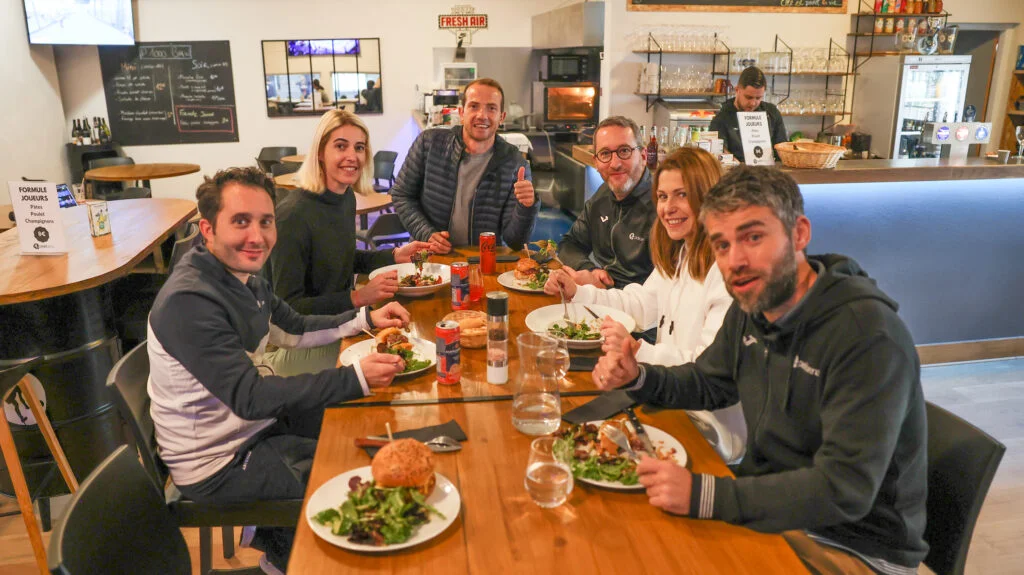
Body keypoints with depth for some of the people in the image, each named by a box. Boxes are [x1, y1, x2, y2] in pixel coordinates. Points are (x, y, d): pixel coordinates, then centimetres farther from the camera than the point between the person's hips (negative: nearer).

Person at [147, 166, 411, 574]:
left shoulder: (243, 273, 0)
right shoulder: (189, 301, -29)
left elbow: (292, 330, 13)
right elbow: (248, 397, -34)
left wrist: (365, 318, 1)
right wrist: (356, 378, -40)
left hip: (252, 425, 9)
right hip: (217, 464, -9)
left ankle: (277, 535, 31)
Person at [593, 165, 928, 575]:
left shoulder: (869, 335, -27)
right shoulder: (751, 306, -3)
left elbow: (844, 490, -30)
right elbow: (707, 383, 13)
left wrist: (702, 495, -34)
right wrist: (637, 378, -6)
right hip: (770, 504, 7)